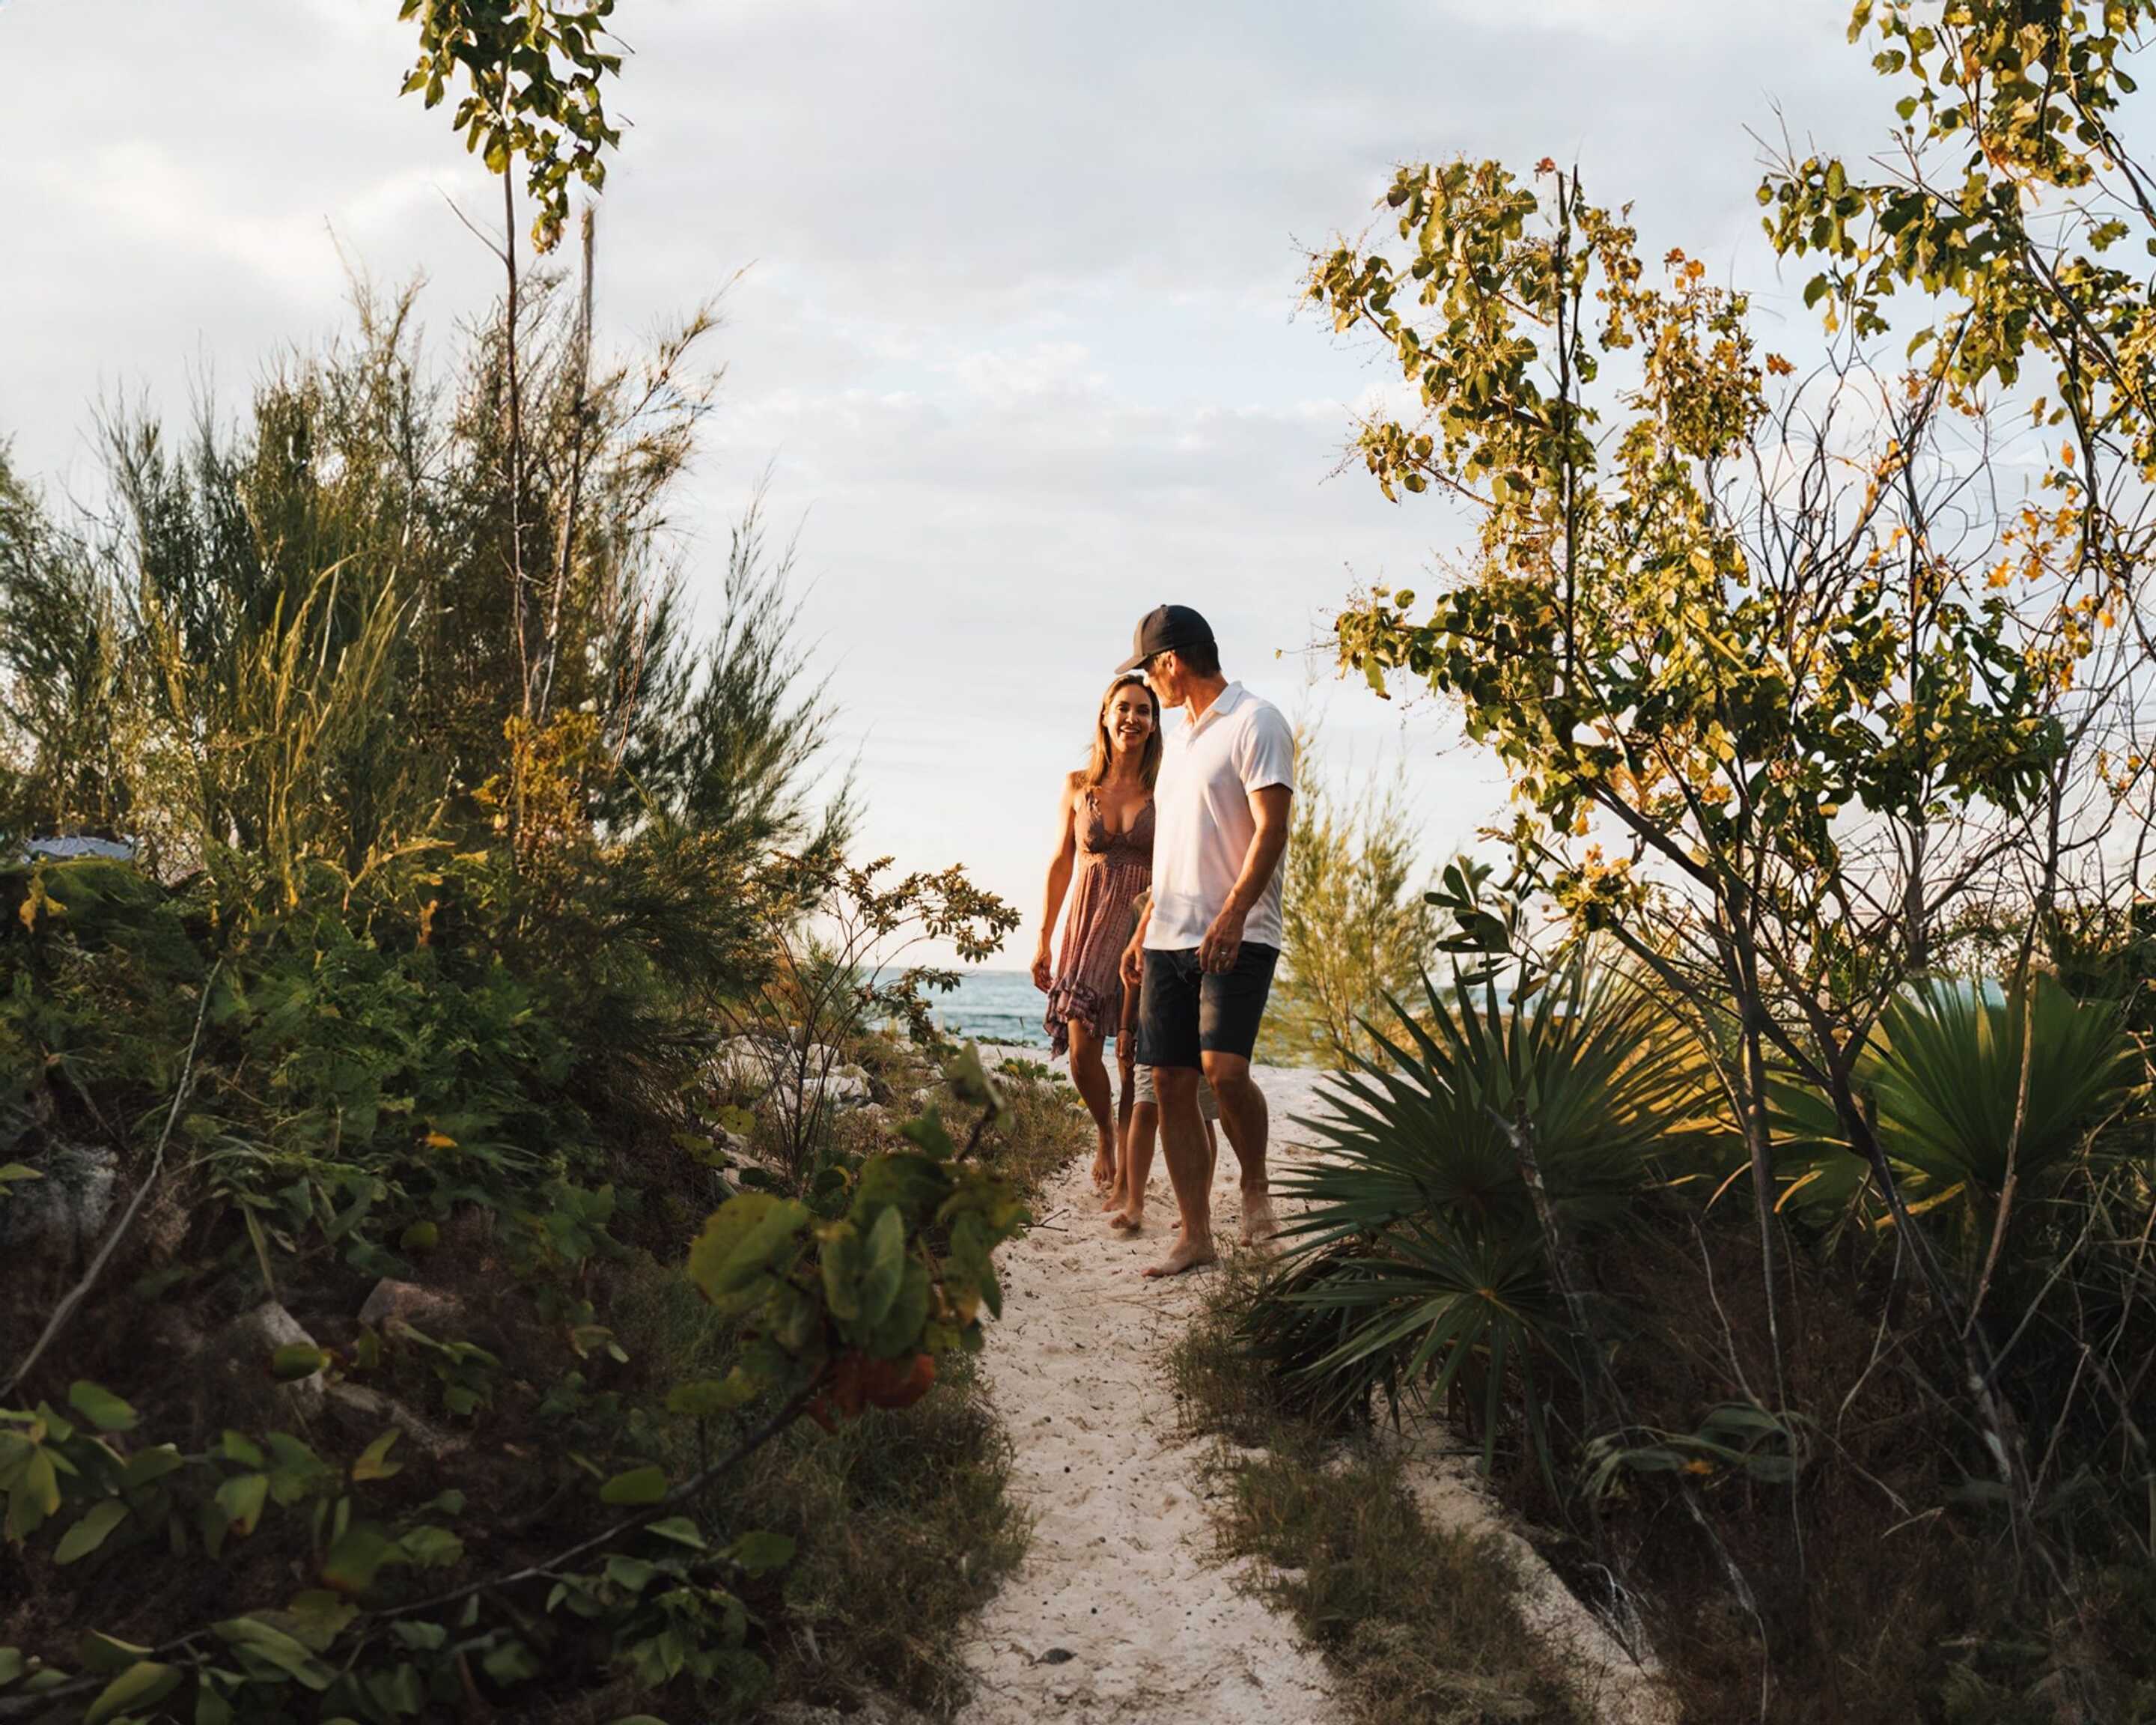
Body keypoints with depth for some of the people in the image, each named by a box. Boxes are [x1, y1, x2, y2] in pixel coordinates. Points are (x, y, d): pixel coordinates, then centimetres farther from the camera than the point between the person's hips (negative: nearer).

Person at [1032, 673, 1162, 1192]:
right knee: (1082, 1052, -5)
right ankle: (1105, 1133, 24)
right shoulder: (1078, 787, 7)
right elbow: (1060, 865, 12)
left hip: (1146, 929, -2)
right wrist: (1043, 940, 10)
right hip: (1088, 929, 2)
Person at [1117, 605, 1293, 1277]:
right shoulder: (1187, 736, 21)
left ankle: (1256, 1187, 4)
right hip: (1171, 938, 8)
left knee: (1223, 1069, -21)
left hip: (1237, 937, -8)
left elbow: (1271, 827, -15)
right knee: (1171, 1081, 2)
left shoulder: (1254, 722, -6)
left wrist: (1231, 914, -25)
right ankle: (1194, 1235, 7)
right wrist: (1143, 931, 22)